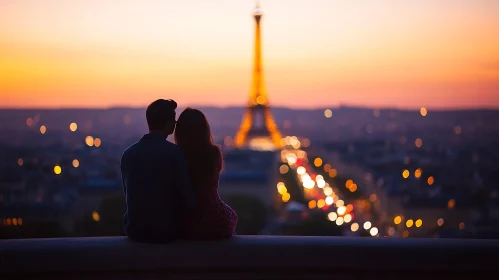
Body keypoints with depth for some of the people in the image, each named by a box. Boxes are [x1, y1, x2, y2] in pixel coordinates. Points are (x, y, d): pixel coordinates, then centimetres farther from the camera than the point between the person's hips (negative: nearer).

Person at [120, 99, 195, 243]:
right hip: (166, 230, -4)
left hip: (135, 230, 4)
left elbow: (129, 195, 9)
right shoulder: (174, 152, -15)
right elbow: (187, 198, -13)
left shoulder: (128, 153, -1)